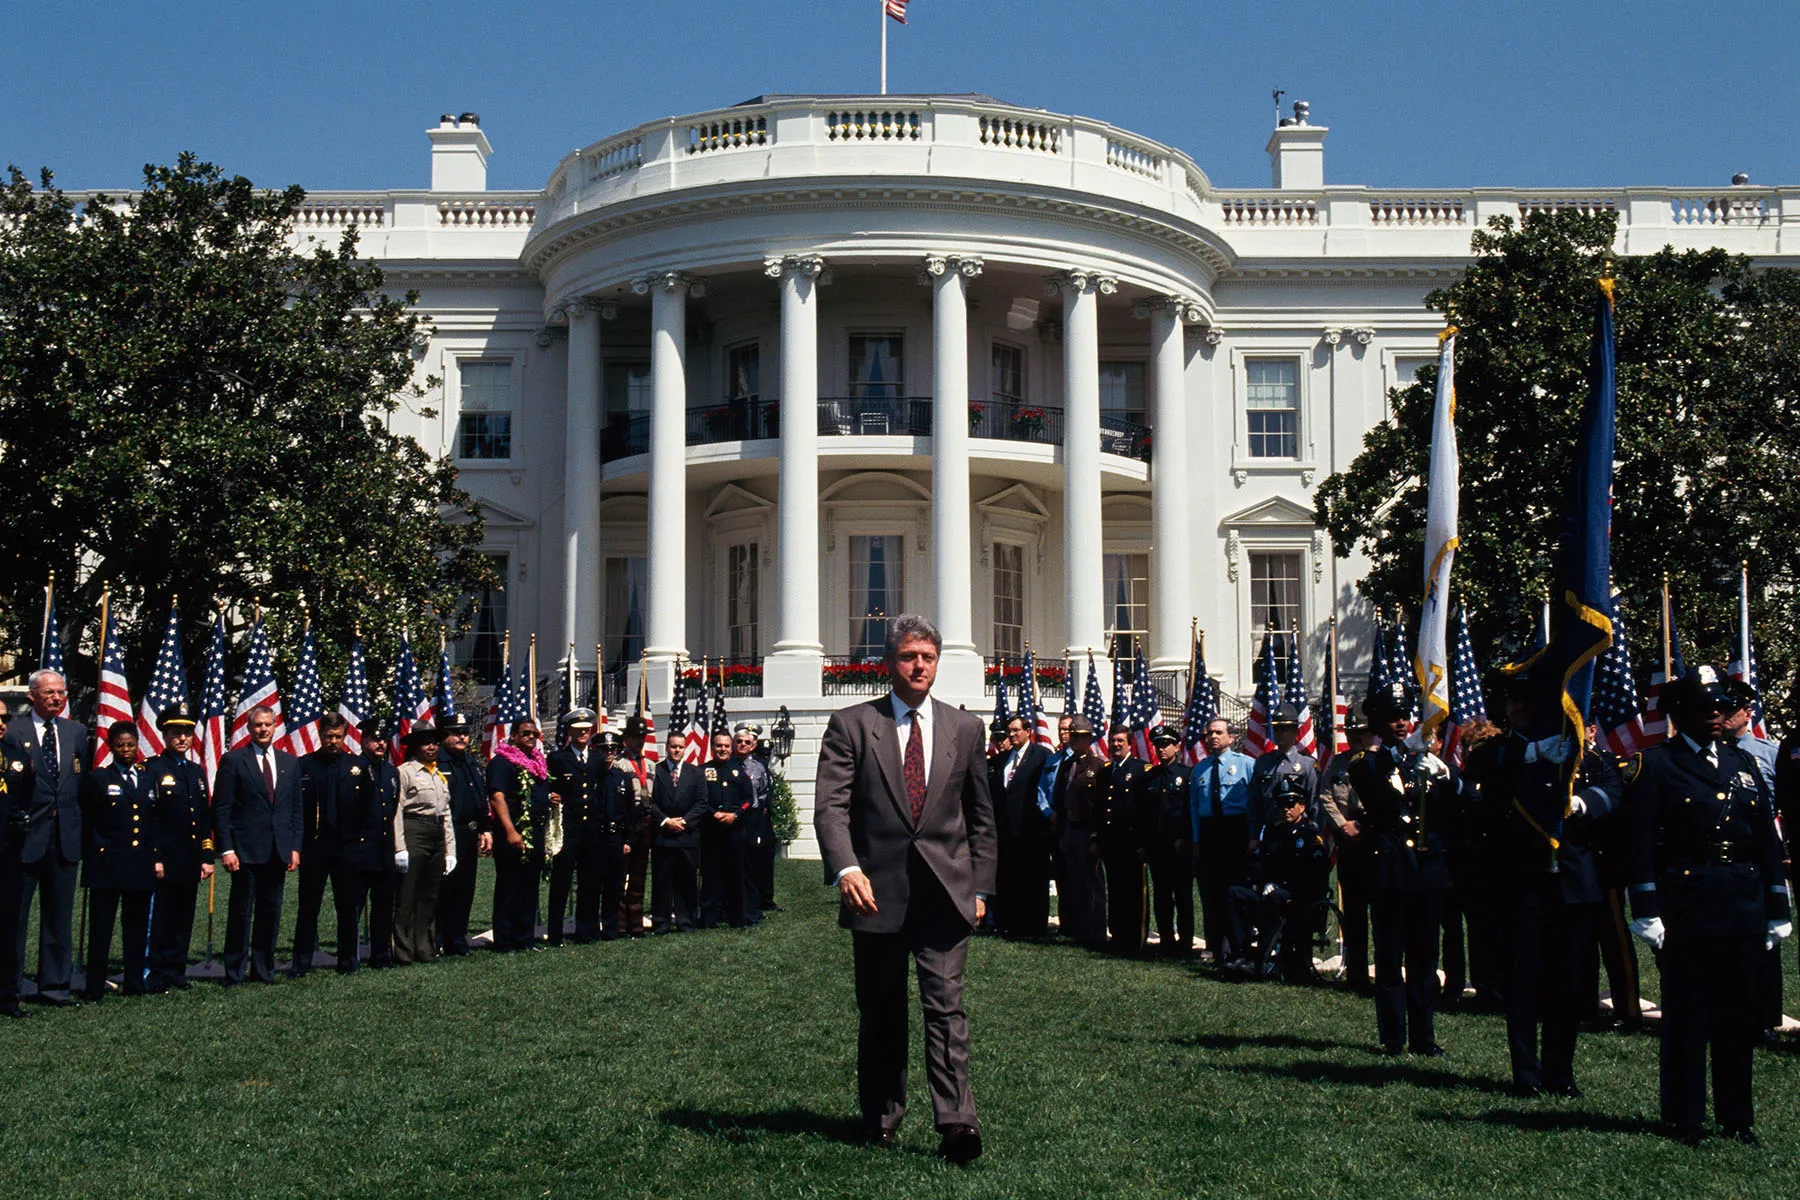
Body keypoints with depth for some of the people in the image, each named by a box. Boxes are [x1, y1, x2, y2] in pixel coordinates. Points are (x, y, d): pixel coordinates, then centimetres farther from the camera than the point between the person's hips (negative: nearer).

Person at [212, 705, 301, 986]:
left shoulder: (289, 762, 13)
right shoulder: (233, 760, 0)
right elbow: (221, 808, -3)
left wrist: (295, 847, 6)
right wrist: (226, 849, -10)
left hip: (278, 851, 4)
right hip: (245, 849, -4)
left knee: (270, 912, 9)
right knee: (240, 912, 0)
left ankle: (263, 970, 17)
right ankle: (235, 973, 8)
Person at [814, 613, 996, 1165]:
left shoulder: (965, 729, 11)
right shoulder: (851, 725, 2)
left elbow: (980, 816, 16)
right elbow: (831, 806, -8)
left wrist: (980, 887, 9)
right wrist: (846, 868, -24)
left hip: (946, 890, 1)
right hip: (877, 890, 0)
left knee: (945, 1003, -9)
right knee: (880, 1012, 10)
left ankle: (956, 1121, -14)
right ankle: (882, 1116, 23)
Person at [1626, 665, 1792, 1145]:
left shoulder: (1745, 765, 13)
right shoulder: (1655, 765, -3)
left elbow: (1768, 843, 14)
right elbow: (1642, 846, -7)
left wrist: (1776, 912, 11)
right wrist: (1648, 914, -13)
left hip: (1742, 910, 5)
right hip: (1685, 908, -5)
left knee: (1738, 1016, 10)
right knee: (1686, 1016, 2)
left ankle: (1737, 1117, 21)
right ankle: (1685, 1119, 12)